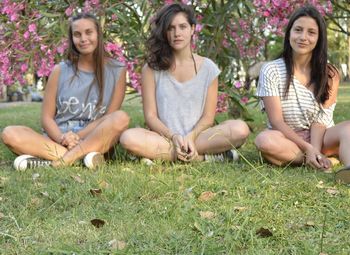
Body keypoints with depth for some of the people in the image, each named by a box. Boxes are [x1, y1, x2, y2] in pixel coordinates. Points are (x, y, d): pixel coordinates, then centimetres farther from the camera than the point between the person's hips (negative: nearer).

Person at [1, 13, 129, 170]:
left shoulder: (117, 71, 4)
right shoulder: (60, 71, 7)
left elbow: (111, 118, -2)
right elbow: (46, 118, 4)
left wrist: (76, 138, -16)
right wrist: (62, 138, -18)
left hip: (95, 140, -1)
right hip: (57, 141, 1)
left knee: (121, 118, -31)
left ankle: (58, 162, -30)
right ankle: (79, 157, -33)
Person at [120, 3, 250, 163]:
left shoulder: (208, 68, 6)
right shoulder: (151, 69, 3)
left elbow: (208, 117, 3)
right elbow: (150, 116, -1)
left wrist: (191, 137, -17)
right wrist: (173, 137, -19)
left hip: (197, 136, 0)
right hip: (164, 138, 0)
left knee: (240, 129, -27)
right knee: (128, 138, -34)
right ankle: (206, 156, -24)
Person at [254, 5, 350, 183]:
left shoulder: (329, 74, 0)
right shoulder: (271, 71, -5)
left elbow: (321, 119, -8)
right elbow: (276, 121, -11)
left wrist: (315, 150, -28)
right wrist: (308, 148, -23)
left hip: (319, 137, 1)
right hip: (286, 138, -1)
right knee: (265, 140, -35)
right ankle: (324, 161, -26)